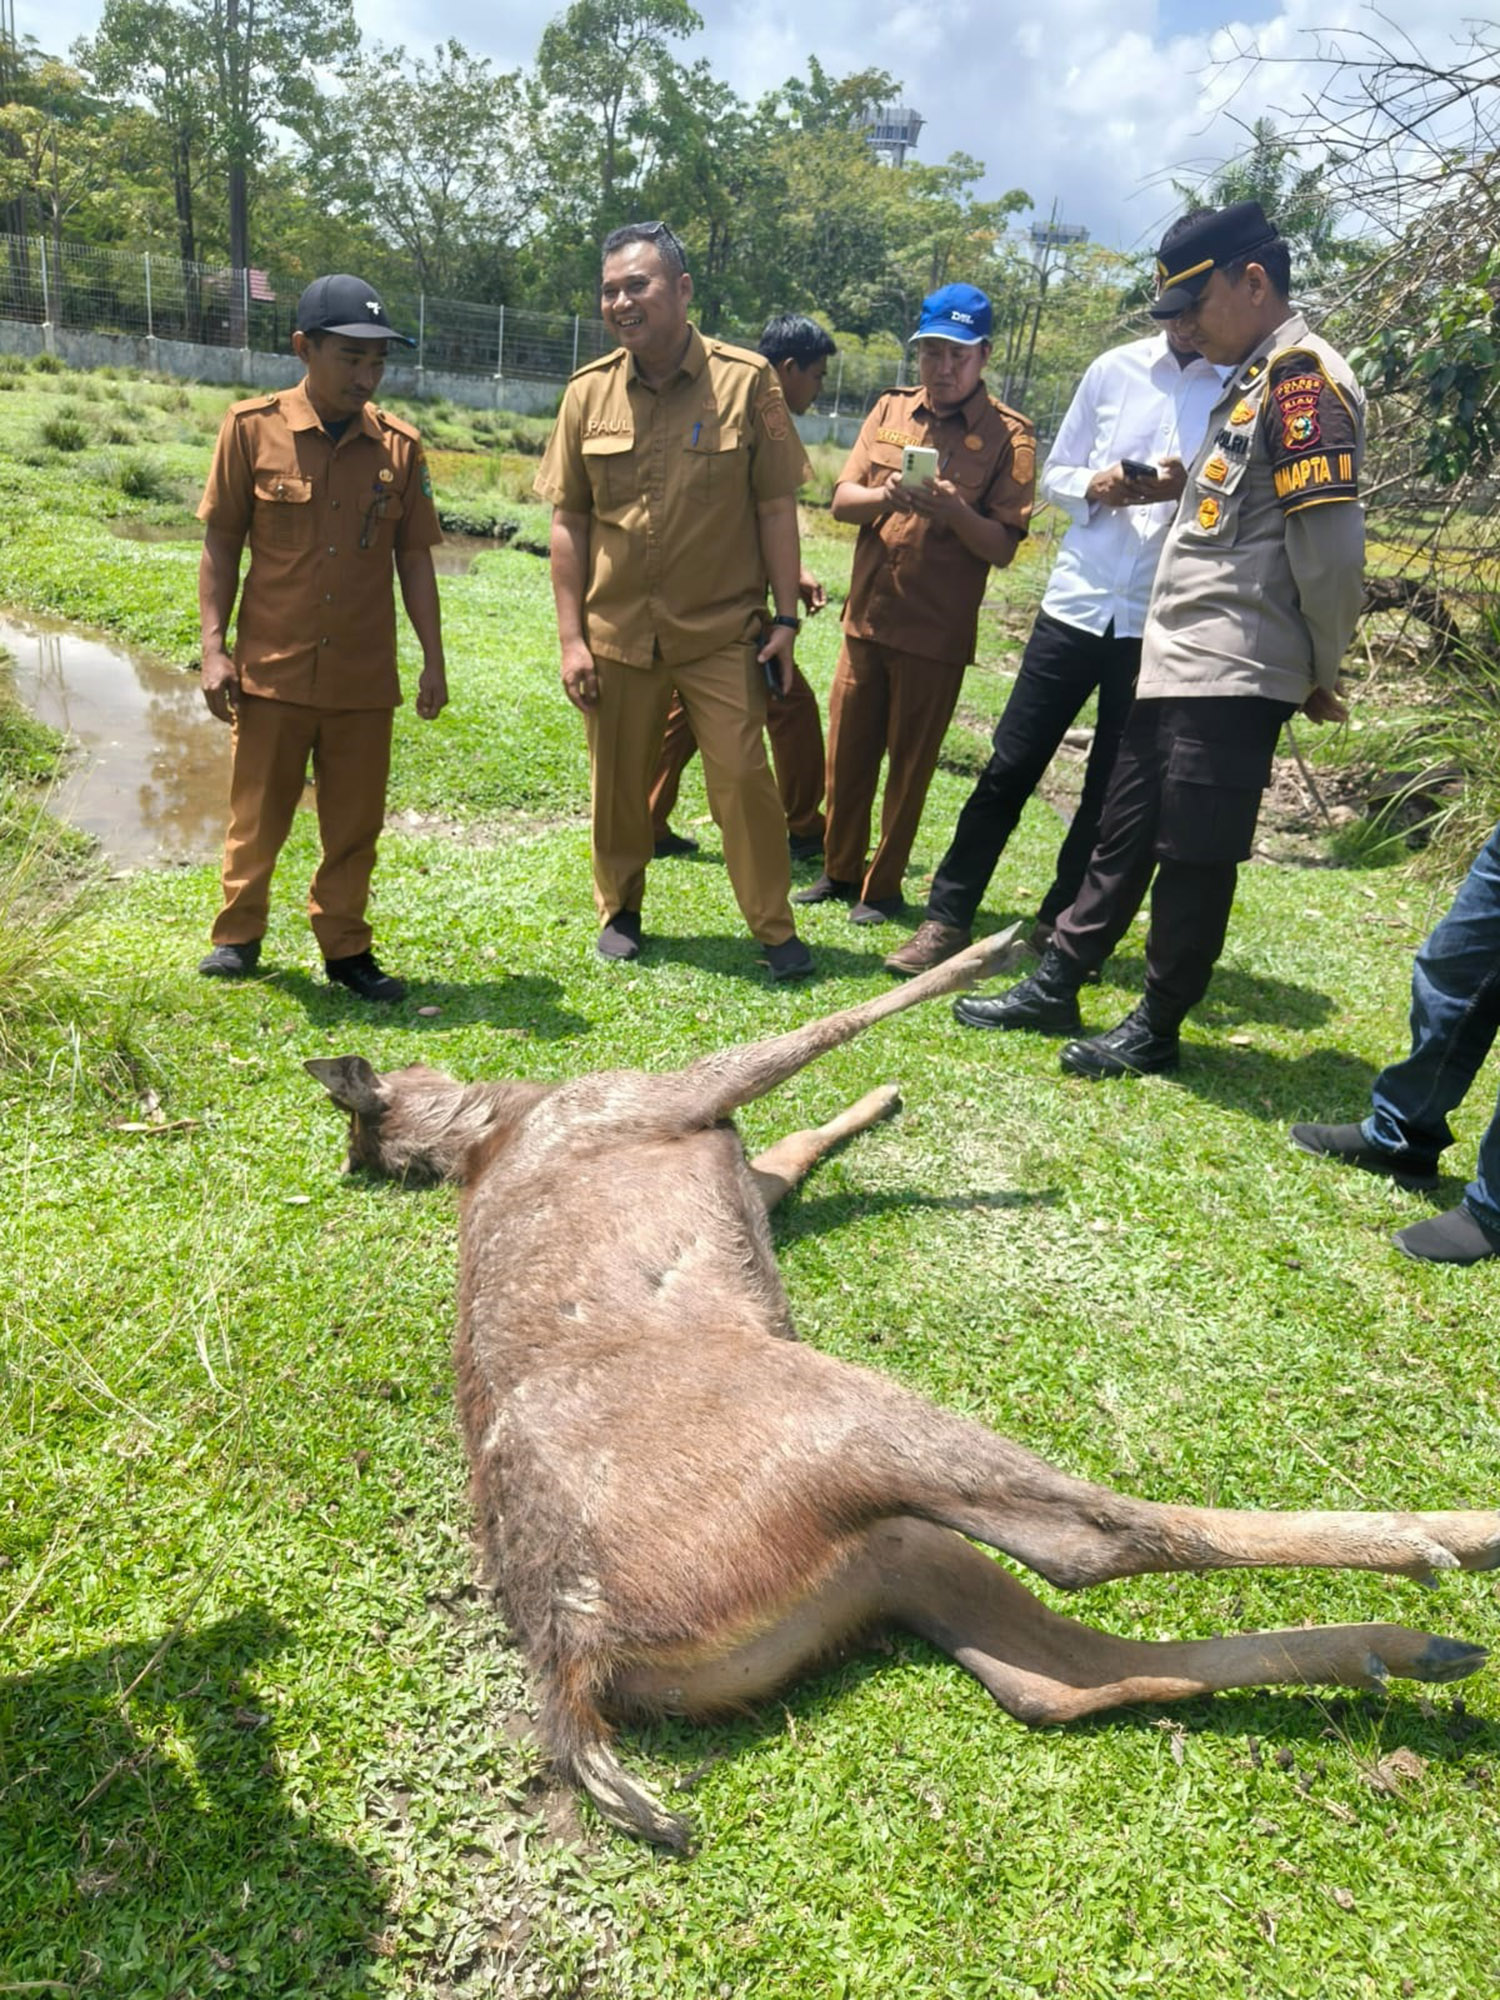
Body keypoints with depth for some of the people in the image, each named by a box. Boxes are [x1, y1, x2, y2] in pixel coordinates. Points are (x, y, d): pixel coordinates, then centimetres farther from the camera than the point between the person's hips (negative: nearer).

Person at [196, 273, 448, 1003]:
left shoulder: (400, 444, 0)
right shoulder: (251, 428, -5)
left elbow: (414, 558, 6)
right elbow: (220, 545, 0)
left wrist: (434, 660, 3)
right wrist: (213, 649, -6)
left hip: (365, 674, 1)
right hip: (271, 667, -1)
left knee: (355, 824, 9)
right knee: (257, 815, 11)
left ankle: (345, 949, 24)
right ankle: (238, 933, 30)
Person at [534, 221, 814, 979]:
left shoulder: (746, 381, -4)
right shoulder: (587, 393, 2)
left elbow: (775, 507, -2)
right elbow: (569, 521, 4)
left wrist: (785, 617, -5)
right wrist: (569, 637, 0)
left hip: (723, 631, -2)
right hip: (616, 633, 3)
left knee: (743, 777, -3)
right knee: (618, 782, 11)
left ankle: (774, 928, 12)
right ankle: (619, 911, 31)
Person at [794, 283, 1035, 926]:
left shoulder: (1008, 435, -5)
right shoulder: (891, 410, 8)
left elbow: (1003, 547, -9)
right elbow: (840, 502, 4)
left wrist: (954, 510, -27)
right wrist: (887, 495, -16)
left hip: (936, 632, -4)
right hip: (866, 616, 4)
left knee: (908, 766, 5)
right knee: (846, 753, 10)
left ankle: (883, 885, 19)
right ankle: (839, 868, 26)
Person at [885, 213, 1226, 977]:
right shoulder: (1113, 369, 8)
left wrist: (1189, 489, -19)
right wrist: (1094, 488, -8)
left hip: (1160, 622, -2)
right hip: (1076, 601, 2)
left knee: (1111, 791, 8)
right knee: (1009, 768, 2)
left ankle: (1057, 929, 23)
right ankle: (948, 917, 12)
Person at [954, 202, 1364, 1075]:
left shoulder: (1304, 378, -12)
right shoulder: (1254, 380, 18)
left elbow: (1331, 548, -17)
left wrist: (1320, 672, -8)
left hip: (1234, 677, -10)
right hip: (1175, 664, 10)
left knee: (1195, 860, 0)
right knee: (1123, 839, 14)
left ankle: (1157, 1029, 13)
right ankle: (1055, 990, 24)